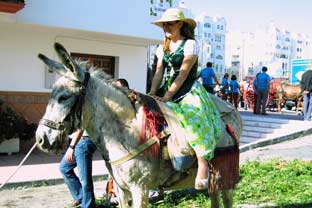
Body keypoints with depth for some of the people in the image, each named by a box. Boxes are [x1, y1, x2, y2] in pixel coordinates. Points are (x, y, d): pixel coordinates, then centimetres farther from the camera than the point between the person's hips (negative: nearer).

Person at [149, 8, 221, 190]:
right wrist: (153, 94, -8)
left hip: (188, 91, -7)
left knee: (193, 116, -34)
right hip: (166, 92, 8)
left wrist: (167, 96, -19)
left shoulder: (190, 44, -4)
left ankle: (203, 163, -31)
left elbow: (183, 74, -13)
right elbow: (159, 73, 9)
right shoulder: (163, 48, 17)